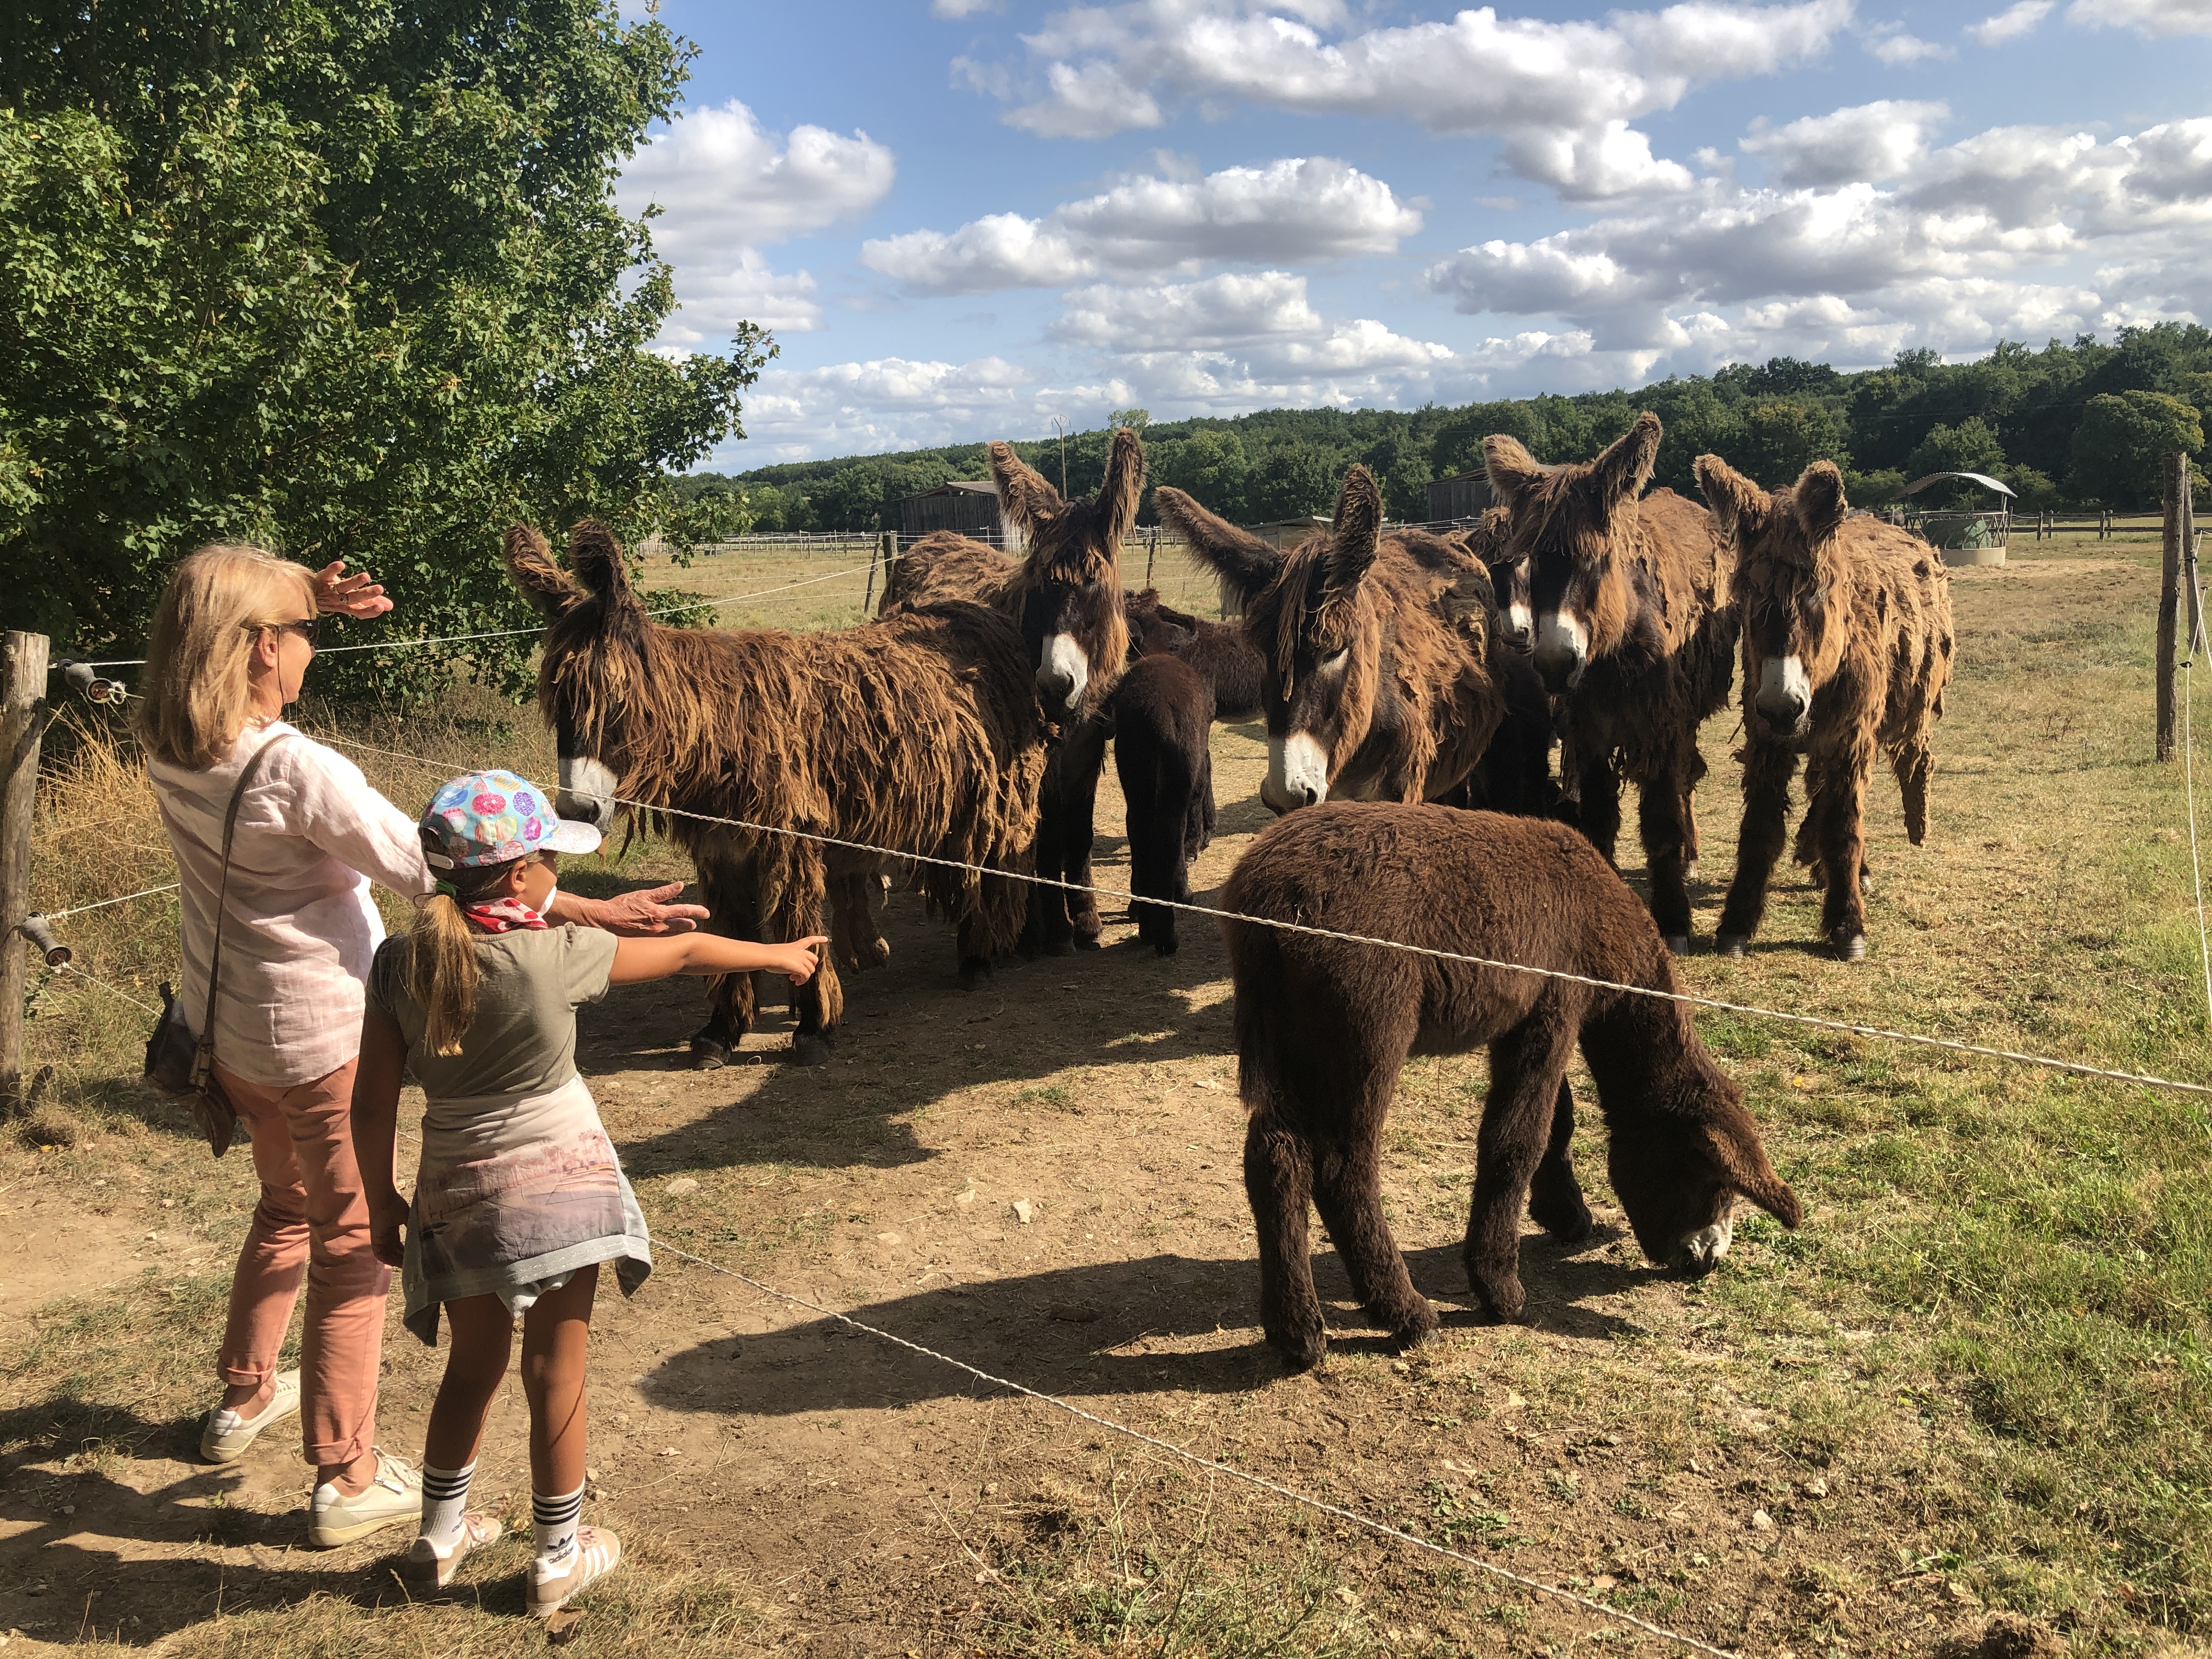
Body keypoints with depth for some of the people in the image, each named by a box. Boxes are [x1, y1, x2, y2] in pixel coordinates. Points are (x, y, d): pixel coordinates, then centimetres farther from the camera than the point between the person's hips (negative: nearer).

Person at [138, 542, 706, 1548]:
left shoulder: (166, 749, -5)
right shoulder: (301, 771, -27)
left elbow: (213, 646, 18)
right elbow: (436, 875, -27)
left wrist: (302, 602, 2)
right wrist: (597, 912, -27)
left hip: (225, 1029, 8)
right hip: (319, 1036, -8)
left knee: (288, 1204, 29)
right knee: (351, 1248, 6)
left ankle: (245, 1397, 46)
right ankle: (346, 1482, 14)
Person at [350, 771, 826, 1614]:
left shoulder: (400, 963, -7)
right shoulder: (553, 957, -19)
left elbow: (372, 1105, -3)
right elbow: (685, 951, -5)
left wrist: (381, 1204, 11)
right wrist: (777, 954, 11)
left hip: (455, 1195, 4)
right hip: (554, 1188, -4)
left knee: (473, 1367, 23)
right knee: (555, 1378, 11)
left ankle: (438, 1538, 38)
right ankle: (559, 1558, 26)